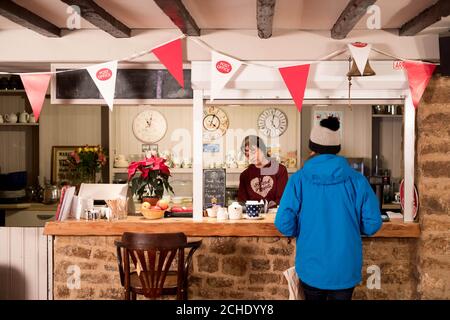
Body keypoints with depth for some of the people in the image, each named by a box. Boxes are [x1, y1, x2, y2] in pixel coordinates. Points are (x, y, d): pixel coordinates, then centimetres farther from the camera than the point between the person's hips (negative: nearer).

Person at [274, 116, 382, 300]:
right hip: (346, 269, 0)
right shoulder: (357, 180, -8)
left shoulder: (299, 179, -11)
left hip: (311, 268, 0)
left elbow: (284, 224, -14)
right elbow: (373, 224, -6)